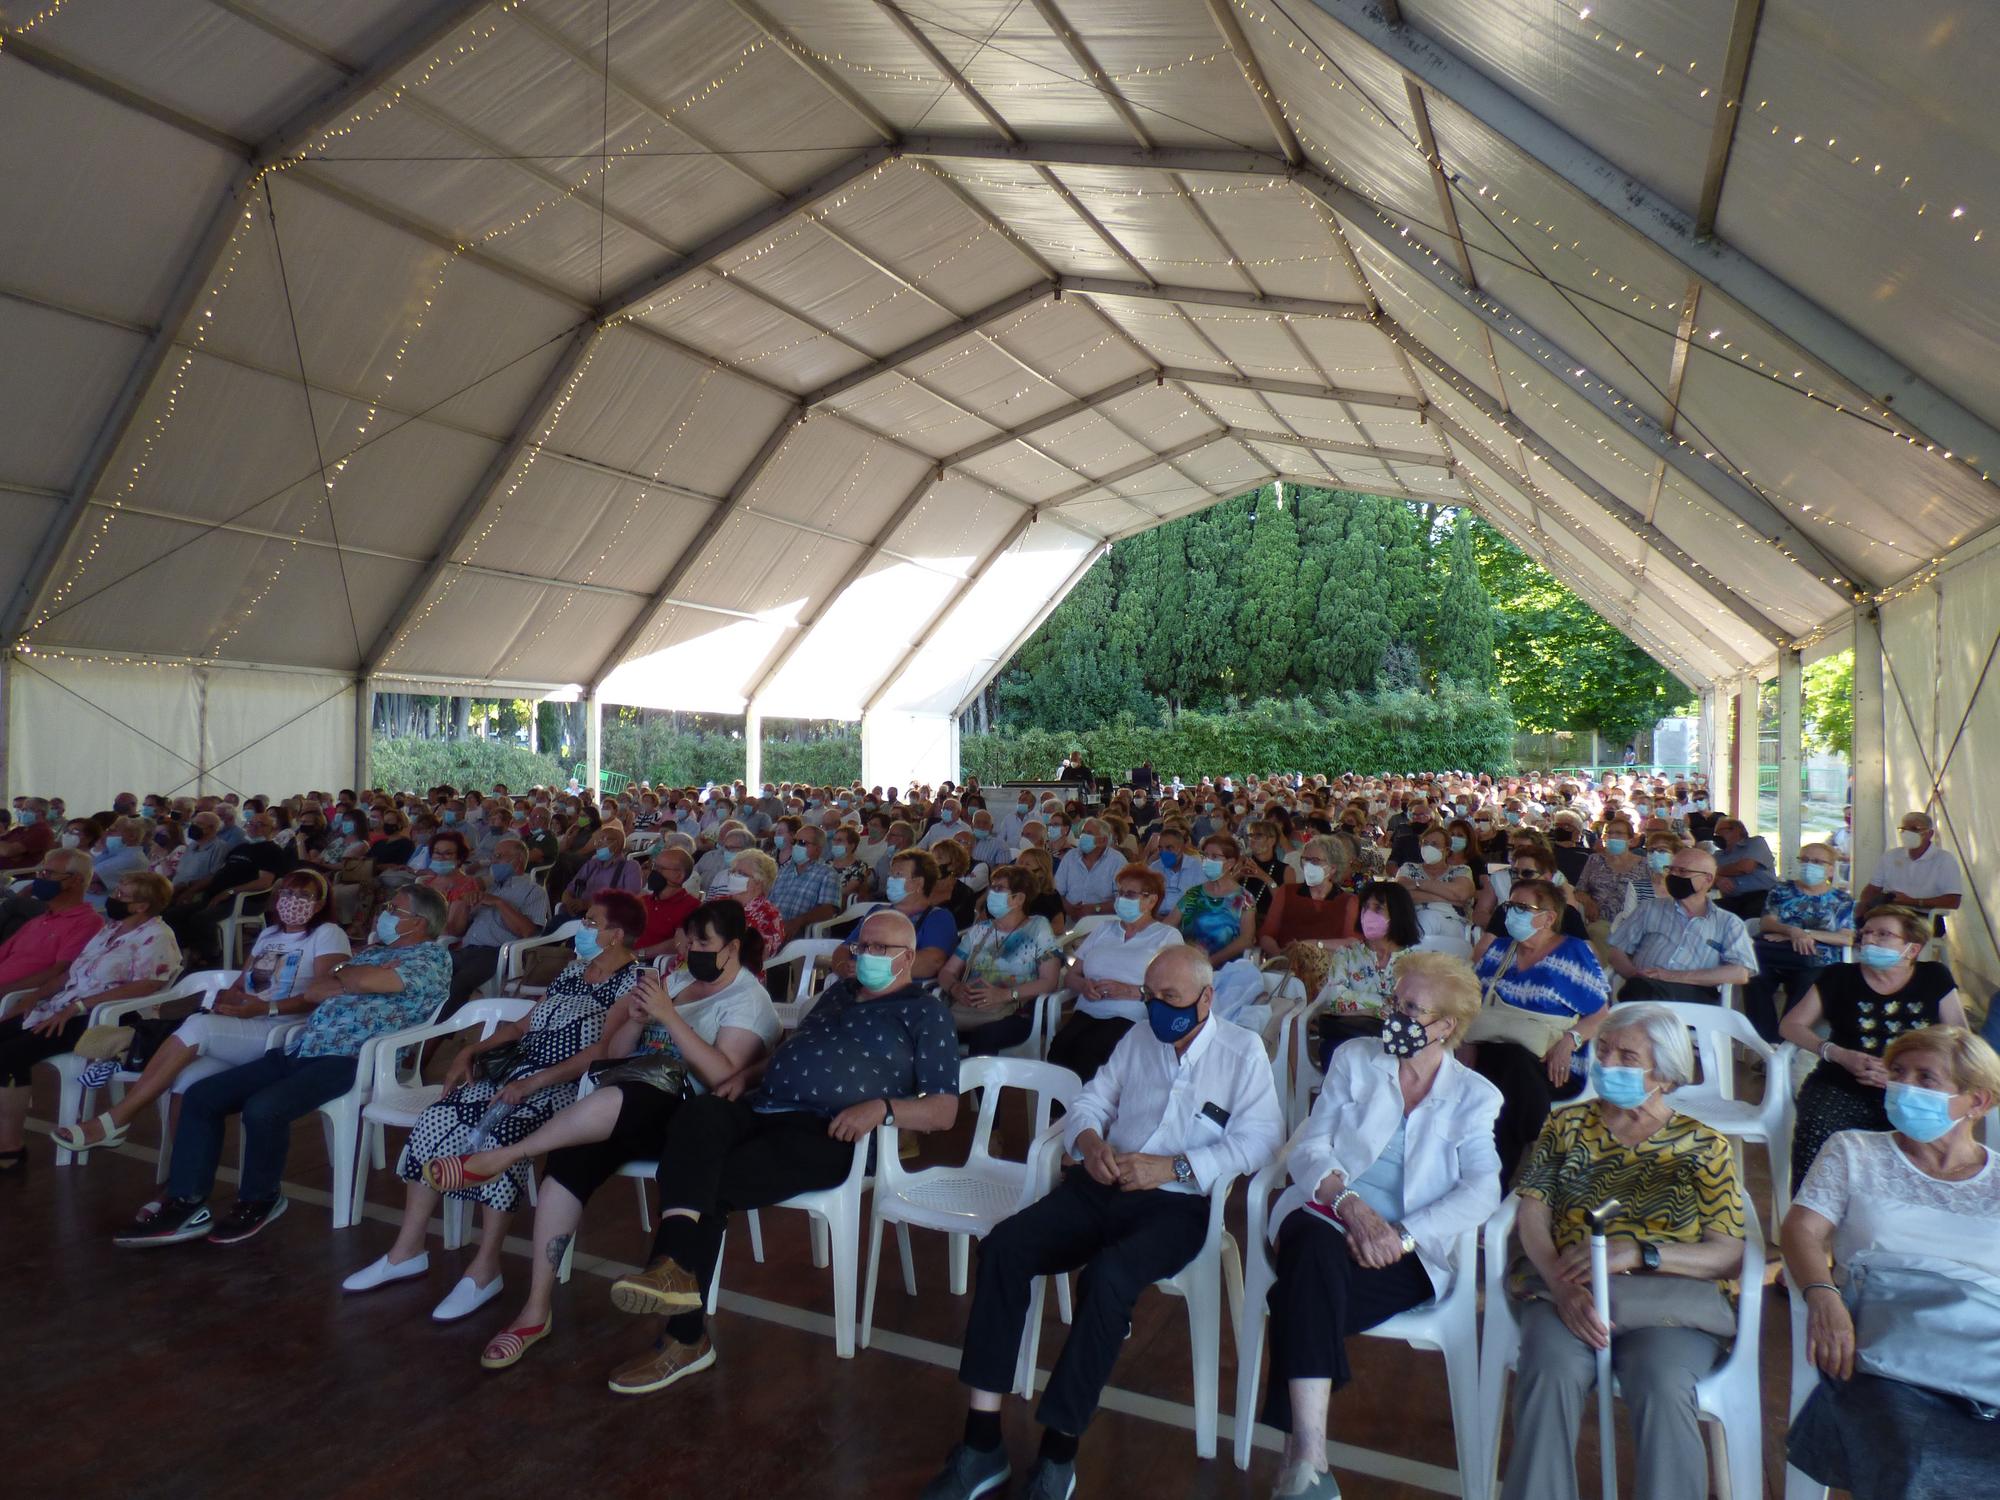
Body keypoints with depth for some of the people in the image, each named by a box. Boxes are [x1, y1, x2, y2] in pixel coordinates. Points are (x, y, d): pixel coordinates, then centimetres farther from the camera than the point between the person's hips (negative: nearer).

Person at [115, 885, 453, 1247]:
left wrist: (342, 974, 6)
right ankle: (186, 1204, 4)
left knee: (262, 1108, -29)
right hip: (299, 1050, 9)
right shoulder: (375, 952, 26)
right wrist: (352, 983, -1)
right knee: (200, 1096, 0)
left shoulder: (433, 957, -1)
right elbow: (312, 991, 17)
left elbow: (365, 980, -17)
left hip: (350, 1060, -9)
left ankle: (259, 1200, -4)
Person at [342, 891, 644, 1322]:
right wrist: (472, 1051, 8)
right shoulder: (573, 971, 17)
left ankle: (484, 1271, -18)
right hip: (517, 1070, 8)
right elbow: (523, 1025, 22)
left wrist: (532, 1084, -22)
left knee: (497, 1133, -32)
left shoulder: (631, 983, -9)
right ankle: (408, 1250, 2)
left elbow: (600, 1052, -18)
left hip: (566, 1087, -8)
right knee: (435, 1120, -10)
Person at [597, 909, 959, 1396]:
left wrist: (881, 1107, -19)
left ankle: (685, 1338, -18)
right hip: (764, 1108, 6)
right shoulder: (839, 991, 26)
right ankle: (674, 1266, -37)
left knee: (712, 1185, -24)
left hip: (827, 1132, -6)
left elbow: (944, 1110, -3)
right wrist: (747, 1074, 13)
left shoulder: (926, 1013, 4)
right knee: (698, 1114, -27)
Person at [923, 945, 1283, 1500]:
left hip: (1176, 1203, -5)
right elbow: (1090, 1101, 17)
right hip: (1102, 1185, 5)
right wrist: (1090, 1142, -7)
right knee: (1003, 1246, -20)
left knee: (1108, 1276, -35)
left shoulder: (1242, 1051, 4)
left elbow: (1260, 1138, -8)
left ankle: (1057, 1455, -20)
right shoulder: (1139, 1038, 18)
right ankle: (982, 1443, -16)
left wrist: (1173, 1167, -16)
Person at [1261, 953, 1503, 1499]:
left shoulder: (1476, 1096, 9)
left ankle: (1299, 1453, -24)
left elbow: (1482, 1191, -6)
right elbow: (1308, 1147, 4)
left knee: (1306, 1294, -33)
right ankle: (1308, 1455, -38)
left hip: (1409, 1251, -1)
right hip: (1327, 1220, 1)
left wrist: (1404, 1234, -19)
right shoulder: (1355, 1059, 13)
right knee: (1317, 1251, -37)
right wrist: (1350, 1202, -16)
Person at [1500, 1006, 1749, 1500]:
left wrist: (1637, 1252, -15)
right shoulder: (1567, 1125, 16)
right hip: (1568, 1289, 1)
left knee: (1662, 1389, -33)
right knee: (1551, 1374, -30)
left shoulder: (1702, 1146, 11)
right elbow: (1532, 1215, 6)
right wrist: (1562, 1284, -15)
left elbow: (1731, 1255, 2)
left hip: (1668, 1298, -1)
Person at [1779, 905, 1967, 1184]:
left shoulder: (1934, 978, 12)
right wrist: (1840, 1055, -7)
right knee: (1816, 1132, -32)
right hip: (1843, 1088, -1)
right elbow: (1790, 1025, 10)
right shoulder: (1839, 977, 10)